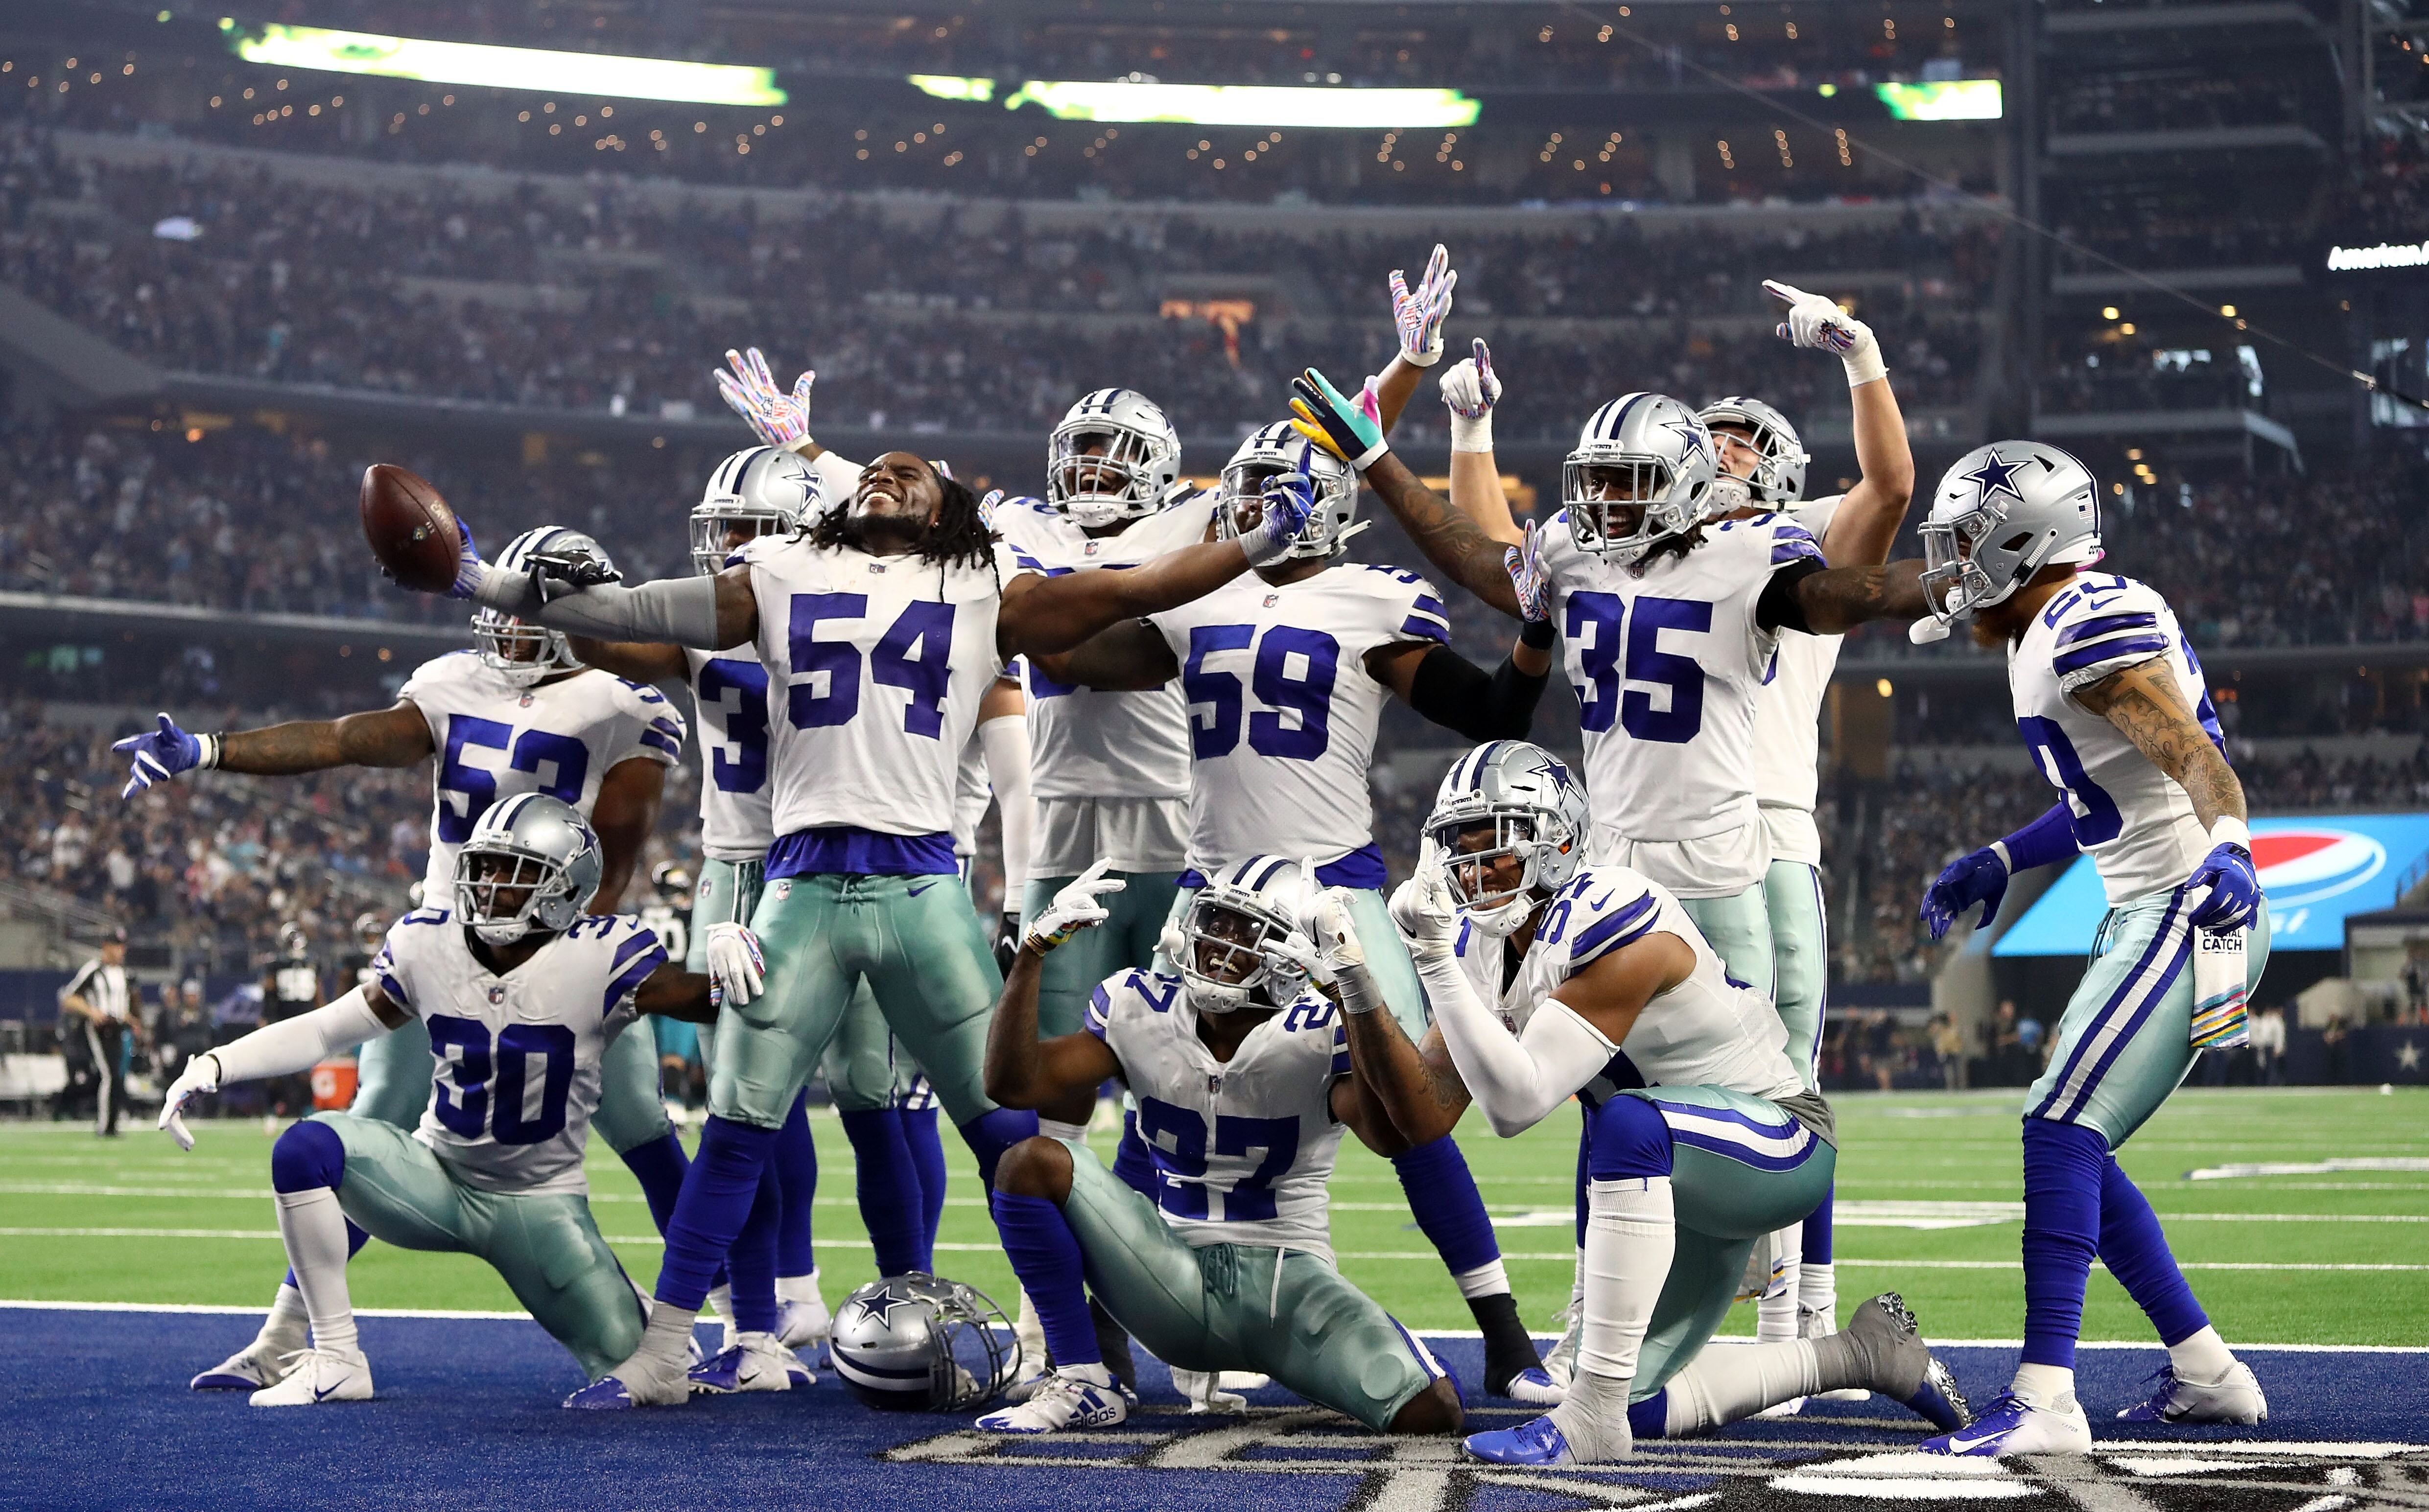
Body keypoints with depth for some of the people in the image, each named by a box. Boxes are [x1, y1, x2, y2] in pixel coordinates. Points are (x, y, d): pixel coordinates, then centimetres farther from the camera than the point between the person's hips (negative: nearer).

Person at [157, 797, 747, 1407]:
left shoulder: (597, 959, -17)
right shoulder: (427, 946, -6)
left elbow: (702, 997, -17)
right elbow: (325, 1030, 0)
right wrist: (214, 1066, -9)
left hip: (540, 1203, -2)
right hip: (437, 1178, 2)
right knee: (305, 1147, -27)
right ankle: (335, 1360, -16)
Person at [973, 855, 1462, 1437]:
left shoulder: (1317, 1035, -11)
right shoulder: (1143, 1012, 1)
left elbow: (1391, 1137, -30)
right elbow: (1012, 1085, -5)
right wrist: (1037, 948, -13)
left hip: (1287, 1283, -3)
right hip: (1176, 1282, 3)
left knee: (1431, 1412, -28)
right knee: (1032, 1163, -19)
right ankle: (1082, 1384, -9)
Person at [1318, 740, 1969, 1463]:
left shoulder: (1615, 926, -28)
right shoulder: (1484, 948, -3)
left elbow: (1515, 1103, -34)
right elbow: (1424, 1115, -7)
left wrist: (1437, 962, -38)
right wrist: (1357, 978, -16)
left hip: (1780, 1146, -9)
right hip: (1684, 1186, 9)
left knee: (1629, 1124, -40)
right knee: (1639, 1408, 8)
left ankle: (1593, 1414, -34)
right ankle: (1860, 1352, 26)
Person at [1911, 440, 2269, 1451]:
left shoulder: (2092, 628, -16)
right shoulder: (2051, 636, 15)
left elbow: (2198, 760, -25)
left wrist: (2227, 847, -42)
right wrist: (1997, 865, 31)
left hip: (2187, 915, -10)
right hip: (2149, 917, 10)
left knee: (2060, 1131, -16)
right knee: (2073, 1147, 13)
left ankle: (2045, 1402, -19)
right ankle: (2207, 1374, 21)